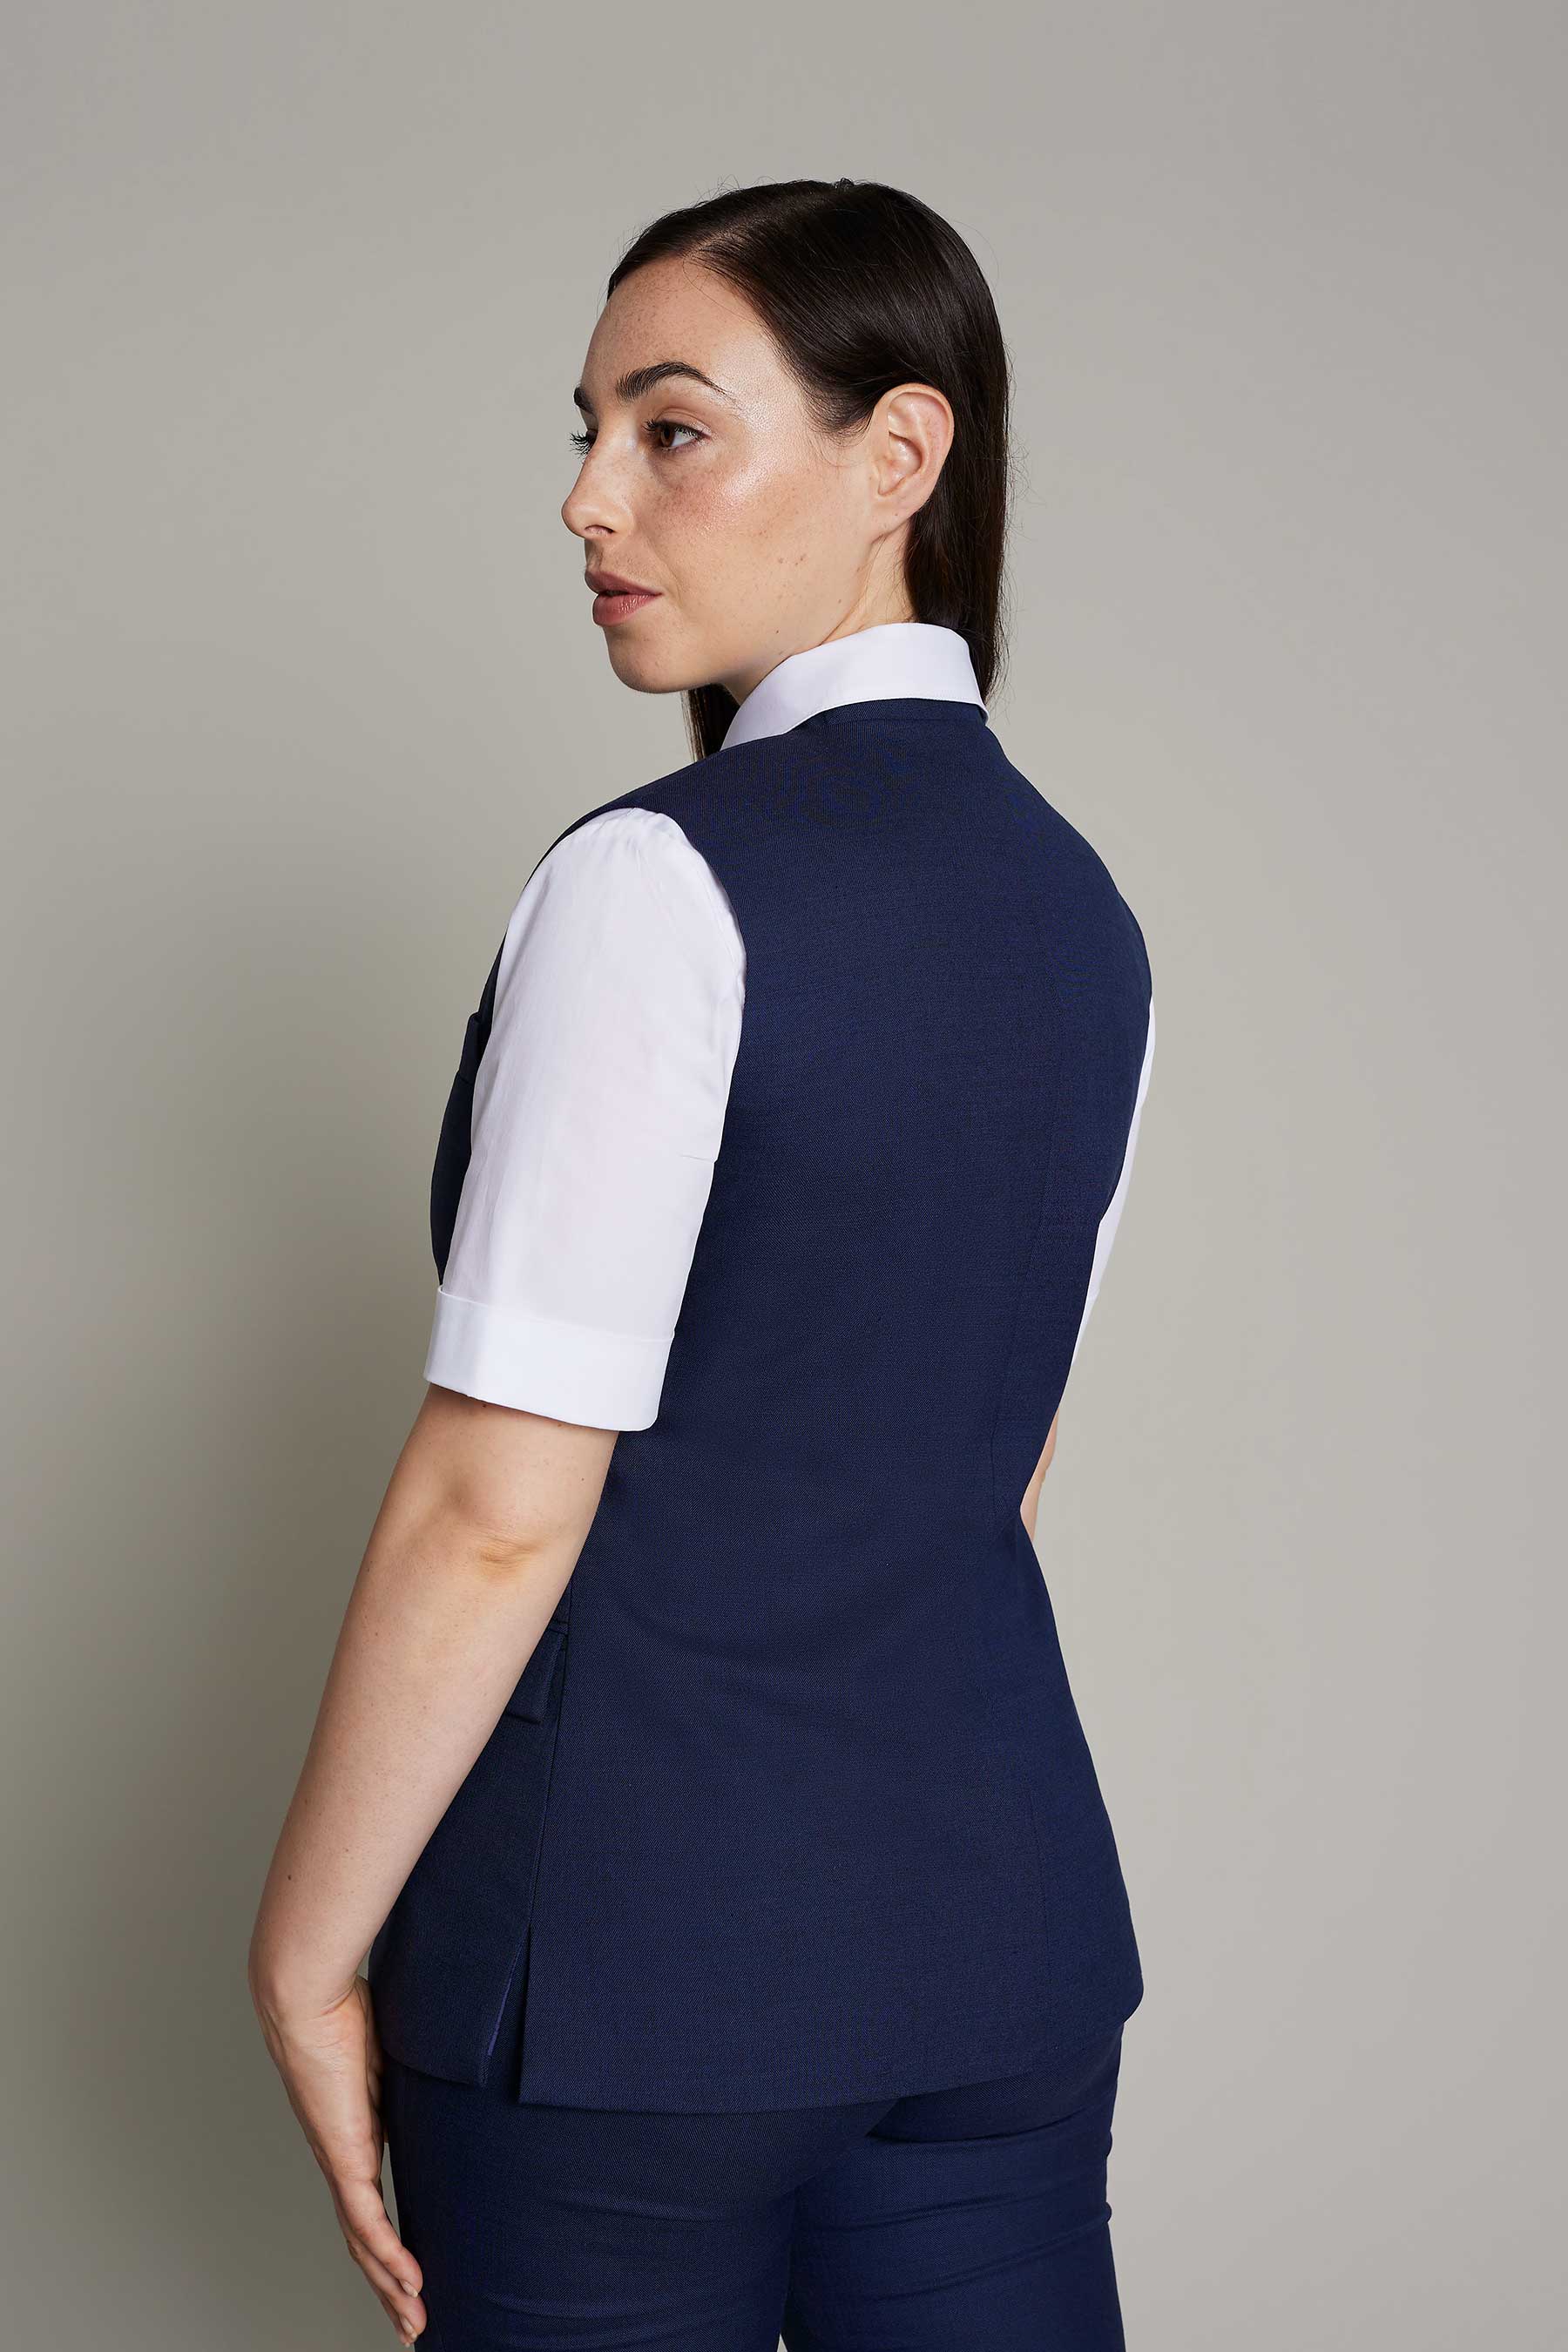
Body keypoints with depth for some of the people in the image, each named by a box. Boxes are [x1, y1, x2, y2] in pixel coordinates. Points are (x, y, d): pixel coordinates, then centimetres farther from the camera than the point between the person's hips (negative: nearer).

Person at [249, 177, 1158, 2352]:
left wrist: (305, 1949, -8)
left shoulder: (660, 886, -17)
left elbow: (497, 1515, -18)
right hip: (1011, 1910, 7)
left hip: (636, 1927, -7)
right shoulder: (1080, 910, 6)